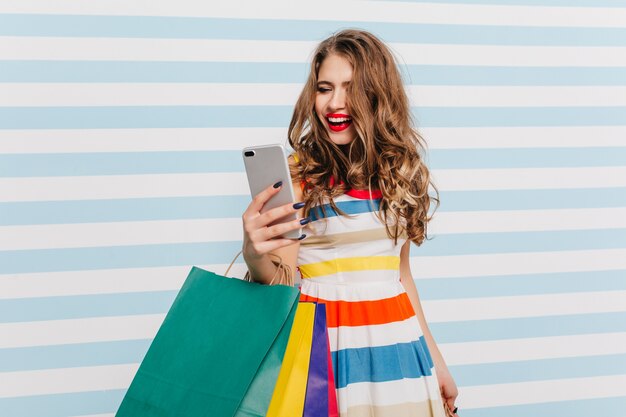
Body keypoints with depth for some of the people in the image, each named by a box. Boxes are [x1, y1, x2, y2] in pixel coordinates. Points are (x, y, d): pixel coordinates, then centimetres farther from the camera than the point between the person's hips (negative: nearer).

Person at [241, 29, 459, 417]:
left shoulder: (399, 171, 6)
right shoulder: (295, 174, -8)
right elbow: (280, 283, -11)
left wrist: (434, 357, 18)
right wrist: (255, 255, -33)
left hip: (396, 342, 4)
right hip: (323, 346, -4)